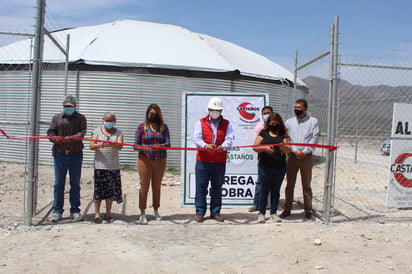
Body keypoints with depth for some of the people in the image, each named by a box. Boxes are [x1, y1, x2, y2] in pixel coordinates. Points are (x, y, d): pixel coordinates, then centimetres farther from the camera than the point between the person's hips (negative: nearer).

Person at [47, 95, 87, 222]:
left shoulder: (81, 118, 6)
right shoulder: (57, 117, 11)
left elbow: (82, 132, -9)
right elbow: (50, 132, 3)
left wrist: (72, 138, -30)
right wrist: (55, 138, -21)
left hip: (76, 154, -1)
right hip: (60, 154, 1)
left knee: (75, 183, 6)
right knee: (59, 183, 3)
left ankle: (75, 210, 16)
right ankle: (57, 211, 11)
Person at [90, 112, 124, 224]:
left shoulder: (118, 133, 9)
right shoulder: (97, 131, 7)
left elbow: (120, 146, -8)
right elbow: (91, 146, -2)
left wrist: (110, 144, -29)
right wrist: (99, 145, -24)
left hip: (113, 166, 1)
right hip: (100, 165, -1)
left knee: (111, 190, 3)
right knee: (99, 190, -1)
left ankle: (108, 214, 15)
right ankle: (97, 214, 8)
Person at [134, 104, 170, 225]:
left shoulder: (163, 127, 6)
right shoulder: (142, 127, 3)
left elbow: (168, 143, -5)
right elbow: (135, 145, -1)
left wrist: (160, 145, -27)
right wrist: (144, 148, -22)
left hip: (160, 161, 2)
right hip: (145, 160, -2)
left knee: (157, 186, 11)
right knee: (144, 187, -1)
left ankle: (156, 211, 25)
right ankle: (142, 213, 6)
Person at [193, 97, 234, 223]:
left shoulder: (227, 124, 8)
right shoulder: (201, 122, 6)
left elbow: (229, 139, -5)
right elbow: (196, 138, -6)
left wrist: (223, 146, -28)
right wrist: (206, 145, -26)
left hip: (220, 162, 1)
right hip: (203, 160, -1)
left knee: (217, 187, 9)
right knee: (201, 187, 2)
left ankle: (215, 212, 20)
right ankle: (200, 212, 13)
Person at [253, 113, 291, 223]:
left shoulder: (283, 135, 8)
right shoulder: (263, 133, 5)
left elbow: (289, 150, 0)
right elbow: (255, 147, -2)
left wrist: (283, 147, -22)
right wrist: (265, 148, -20)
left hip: (280, 168, 2)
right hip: (264, 167, -2)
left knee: (276, 190, 8)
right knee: (264, 190, 3)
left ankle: (273, 213, 18)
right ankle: (261, 213, 11)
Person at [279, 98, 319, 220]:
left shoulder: (313, 121, 4)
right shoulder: (289, 121, 10)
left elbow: (314, 139, -3)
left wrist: (305, 151, -13)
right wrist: (295, 151, -12)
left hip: (306, 157, -2)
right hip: (292, 156, 2)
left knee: (306, 185, 5)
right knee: (289, 184, 7)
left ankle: (308, 210, 13)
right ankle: (287, 209, 15)